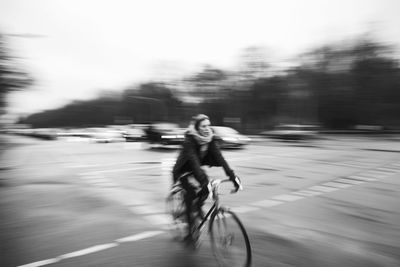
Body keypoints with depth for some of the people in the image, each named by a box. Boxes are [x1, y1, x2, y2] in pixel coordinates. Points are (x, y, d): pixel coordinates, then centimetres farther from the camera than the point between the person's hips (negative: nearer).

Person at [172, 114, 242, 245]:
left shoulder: (210, 138, -13)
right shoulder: (189, 140, -29)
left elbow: (219, 157, -20)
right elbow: (193, 160, -41)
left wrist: (232, 175, -29)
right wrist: (203, 180, -52)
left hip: (195, 169, 5)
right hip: (183, 170, -5)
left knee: (206, 183, -20)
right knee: (192, 191, -24)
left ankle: (198, 207, 12)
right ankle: (190, 231, -12)